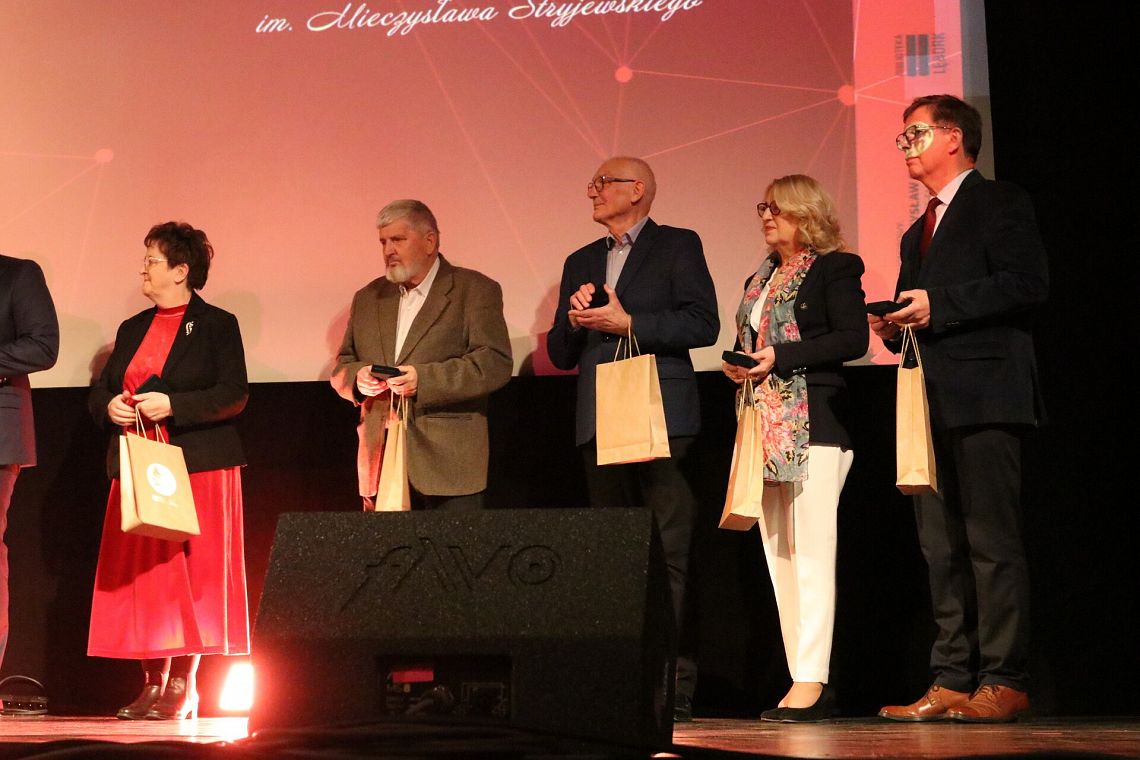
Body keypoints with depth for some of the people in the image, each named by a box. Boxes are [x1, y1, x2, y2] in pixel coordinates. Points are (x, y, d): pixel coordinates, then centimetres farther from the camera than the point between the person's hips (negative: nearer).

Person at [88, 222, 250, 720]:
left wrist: (172, 405, -19)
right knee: (143, 576, 3)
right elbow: (99, 390, 18)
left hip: (198, 468, -6)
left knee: (191, 573, -5)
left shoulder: (217, 325, 0)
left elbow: (234, 396, -9)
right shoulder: (133, 329, 18)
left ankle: (182, 689, -1)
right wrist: (110, 406, -5)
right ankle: (153, 683, 9)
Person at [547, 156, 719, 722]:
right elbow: (561, 354, 20)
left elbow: (703, 324, -7)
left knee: (668, 552, -9)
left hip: (661, 419, -6)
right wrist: (574, 317, 0)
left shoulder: (677, 247, 5)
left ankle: (673, 683, -9)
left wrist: (628, 324, -11)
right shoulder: (581, 262, 22)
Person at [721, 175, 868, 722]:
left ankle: (811, 679, -11)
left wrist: (780, 358, -15)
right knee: (779, 557, 4)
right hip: (768, 429, 8)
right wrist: (739, 365, 3)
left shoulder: (834, 268, -1)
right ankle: (804, 686, 7)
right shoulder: (760, 280, 22)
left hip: (814, 425, -8)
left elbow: (853, 339, -11)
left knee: (811, 550, -11)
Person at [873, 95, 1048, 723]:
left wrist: (937, 305, -16)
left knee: (991, 542, -9)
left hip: (984, 397, -8)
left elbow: (1028, 283, -13)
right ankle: (951, 683, 9)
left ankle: (1003, 682, -6)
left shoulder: (999, 203, 1)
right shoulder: (917, 233, 26)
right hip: (932, 405, 8)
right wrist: (895, 326, 6)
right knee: (942, 549, 6)